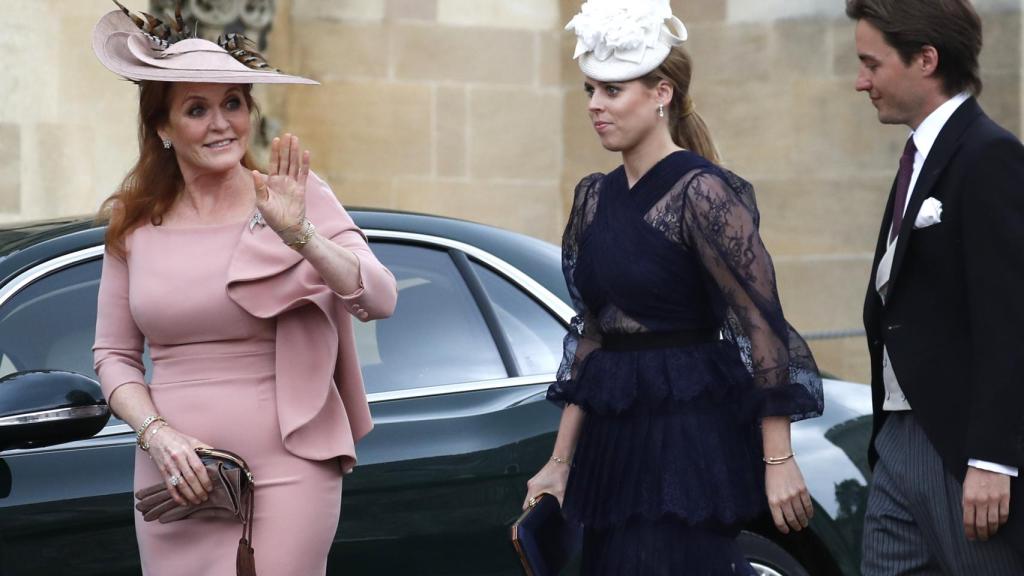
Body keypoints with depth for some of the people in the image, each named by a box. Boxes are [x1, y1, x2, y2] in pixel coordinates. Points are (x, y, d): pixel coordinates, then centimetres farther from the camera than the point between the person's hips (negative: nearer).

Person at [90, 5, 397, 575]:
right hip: (175, 479, 3)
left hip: (284, 474, -3)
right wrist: (158, 435, -7)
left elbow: (380, 301, -11)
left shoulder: (297, 197, -2)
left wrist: (299, 234, -25)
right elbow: (114, 355, 10)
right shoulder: (135, 224, 6)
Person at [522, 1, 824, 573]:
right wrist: (560, 463, 13)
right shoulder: (596, 197, 10)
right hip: (614, 440, 7)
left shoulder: (701, 192, -12)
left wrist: (778, 459, -18)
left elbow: (762, 324, -14)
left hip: (691, 436, -7)